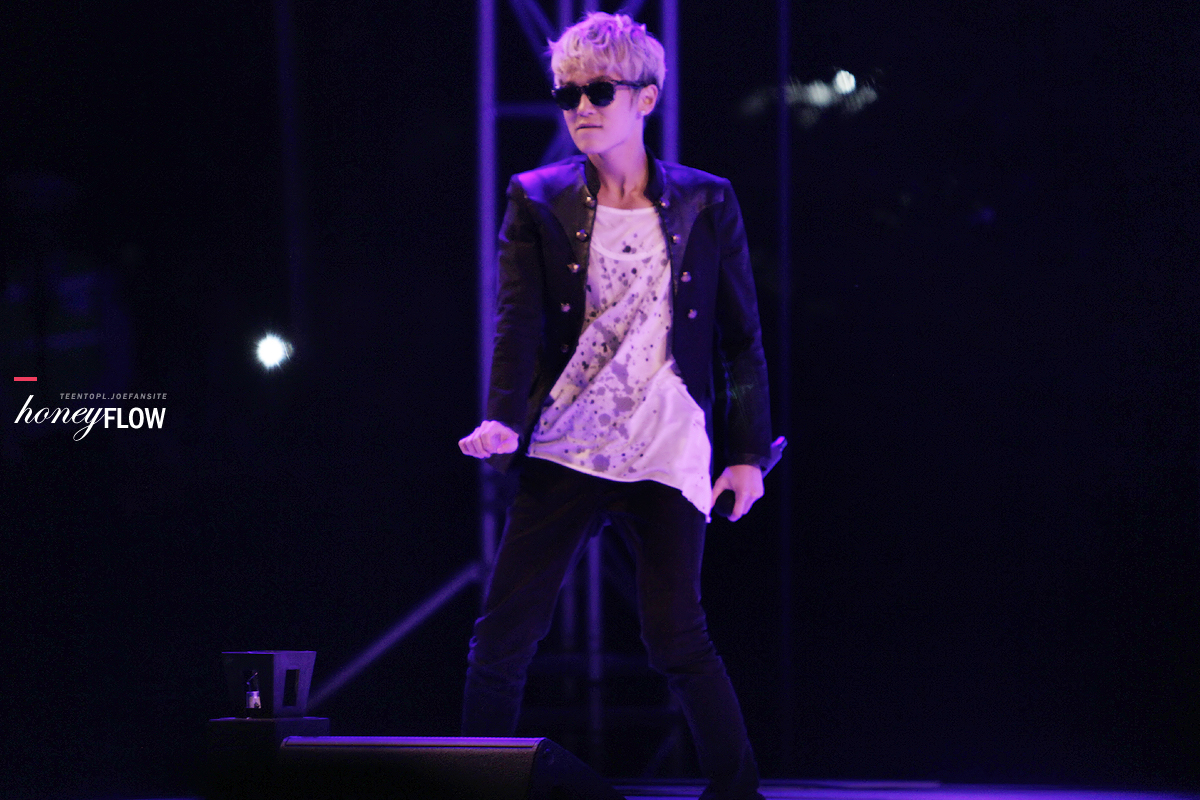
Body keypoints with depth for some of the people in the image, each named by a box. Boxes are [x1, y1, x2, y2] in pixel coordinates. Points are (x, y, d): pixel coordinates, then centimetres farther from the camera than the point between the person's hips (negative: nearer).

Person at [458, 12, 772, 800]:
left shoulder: (707, 204, 5)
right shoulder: (538, 202, 5)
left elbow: (742, 337, 9)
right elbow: (519, 320, -5)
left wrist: (750, 453, 5)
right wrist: (504, 421, -21)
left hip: (666, 453, -1)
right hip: (564, 451, 2)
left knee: (675, 633, -11)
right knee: (502, 637, -2)